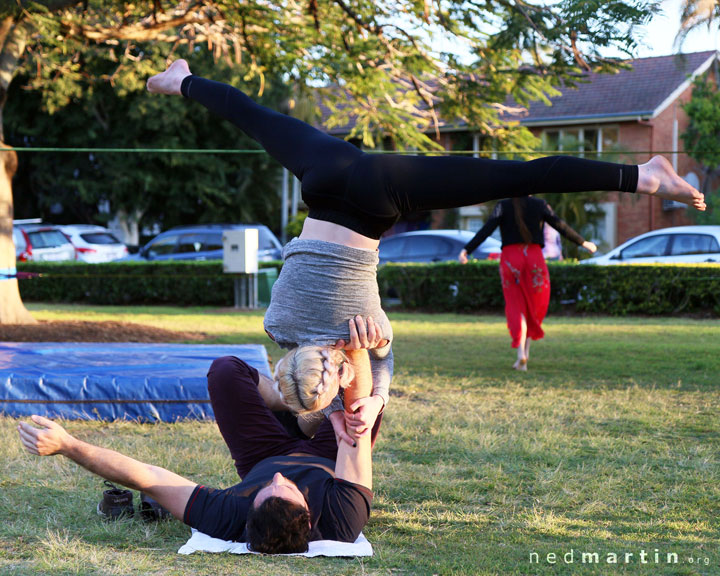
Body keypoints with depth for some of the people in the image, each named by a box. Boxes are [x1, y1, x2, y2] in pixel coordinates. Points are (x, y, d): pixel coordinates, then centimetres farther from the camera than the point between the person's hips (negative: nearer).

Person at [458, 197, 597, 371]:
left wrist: (467, 250, -14)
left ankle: (521, 354, -14)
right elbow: (561, 227, 3)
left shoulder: (503, 206, 2)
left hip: (510, 259, 0)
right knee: (535, 306, 19)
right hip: (534, 258, 0)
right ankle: (526, 349, 18)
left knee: (516, 308, 3)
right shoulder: (540, 205, 3)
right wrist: (583, 243, 14)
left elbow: (486, 230, -10)